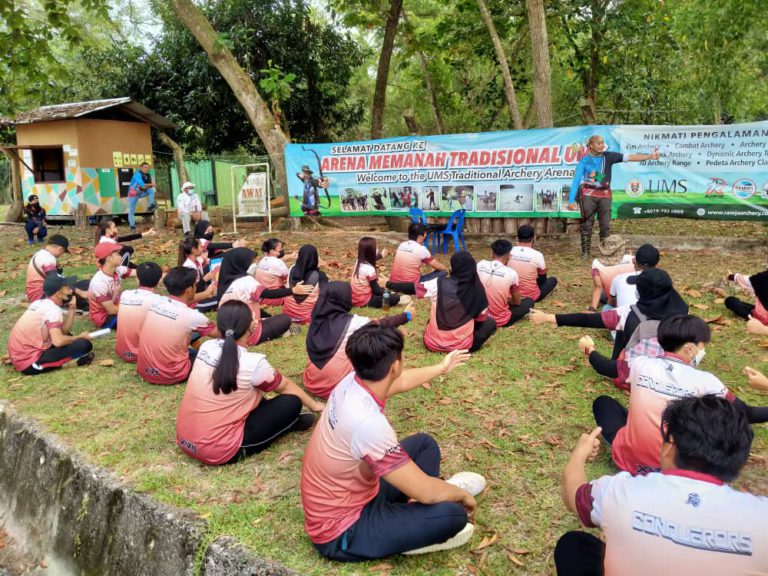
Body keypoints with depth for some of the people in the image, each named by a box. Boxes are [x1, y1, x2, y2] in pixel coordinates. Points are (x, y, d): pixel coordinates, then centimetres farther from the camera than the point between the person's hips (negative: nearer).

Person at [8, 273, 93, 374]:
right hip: (30, 363, -9)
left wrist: (71, 308, 3)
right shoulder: (53, 309, -15)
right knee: (84, 344, -17)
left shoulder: (40, 303, 11)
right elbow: (58, 341, -27)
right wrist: (80, 337, -10)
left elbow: (63, 331, 10)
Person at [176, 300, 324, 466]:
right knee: (291, 402, -3)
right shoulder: (253, 363, -17)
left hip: (184, 440, 7)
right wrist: (314, 405, 20)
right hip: (218, 452, -7)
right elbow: (285, 387, 3)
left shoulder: (206, 346, -2)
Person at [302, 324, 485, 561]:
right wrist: (462, 494, -6)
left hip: (353, 493, 9)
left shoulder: (352, 382, -10)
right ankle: (413, 536, 5)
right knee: (452, 514, -22)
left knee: (424, 443, 14)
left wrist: (442, 368, 31)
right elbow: (425, 492, -28)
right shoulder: (368, 423, -37)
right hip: (342, 530, -9)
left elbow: (400, 382, 15)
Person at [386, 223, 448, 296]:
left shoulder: (401, 245, 8)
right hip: (410, 286, -6)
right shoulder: (421, 249, -8)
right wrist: (447, 269, 25)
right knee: (442, 272, -1)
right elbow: (438, 267, 3)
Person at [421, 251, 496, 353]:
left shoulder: (438, 284, -14)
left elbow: (417, 289, 3)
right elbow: (482, 317, 2)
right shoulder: (477, 288, -14)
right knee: (490, 322, 18)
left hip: (432, 343, 2)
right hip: (461, 346, -2)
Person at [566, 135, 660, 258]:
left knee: (606, 225, 3)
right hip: (588, 194, -3)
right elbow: (576, 180, -7)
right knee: (587, 225, 1)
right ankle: (585, 251, 8)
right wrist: (571, 200, -14)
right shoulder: (584, 161, -4)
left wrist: (650, 156, -13)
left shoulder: (609, 157, 4)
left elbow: (628, 157, -3)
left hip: (605, 195, 3)